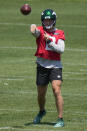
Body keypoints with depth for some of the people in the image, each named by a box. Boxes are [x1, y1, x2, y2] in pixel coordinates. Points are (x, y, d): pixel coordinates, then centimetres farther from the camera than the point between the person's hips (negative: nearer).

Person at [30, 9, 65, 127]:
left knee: (57, 91, -17)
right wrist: (33, 28, -50)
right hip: (42, 66, 1)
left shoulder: (60, 33, 5)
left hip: (55, 66, -1)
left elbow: (61, 50, -7)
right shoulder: (40, 30, 1)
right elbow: (36, 32, -25)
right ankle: (42, 111, 43)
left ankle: (60, 119, -15)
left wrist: (50, 41, -19)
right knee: (41, 94, 13)